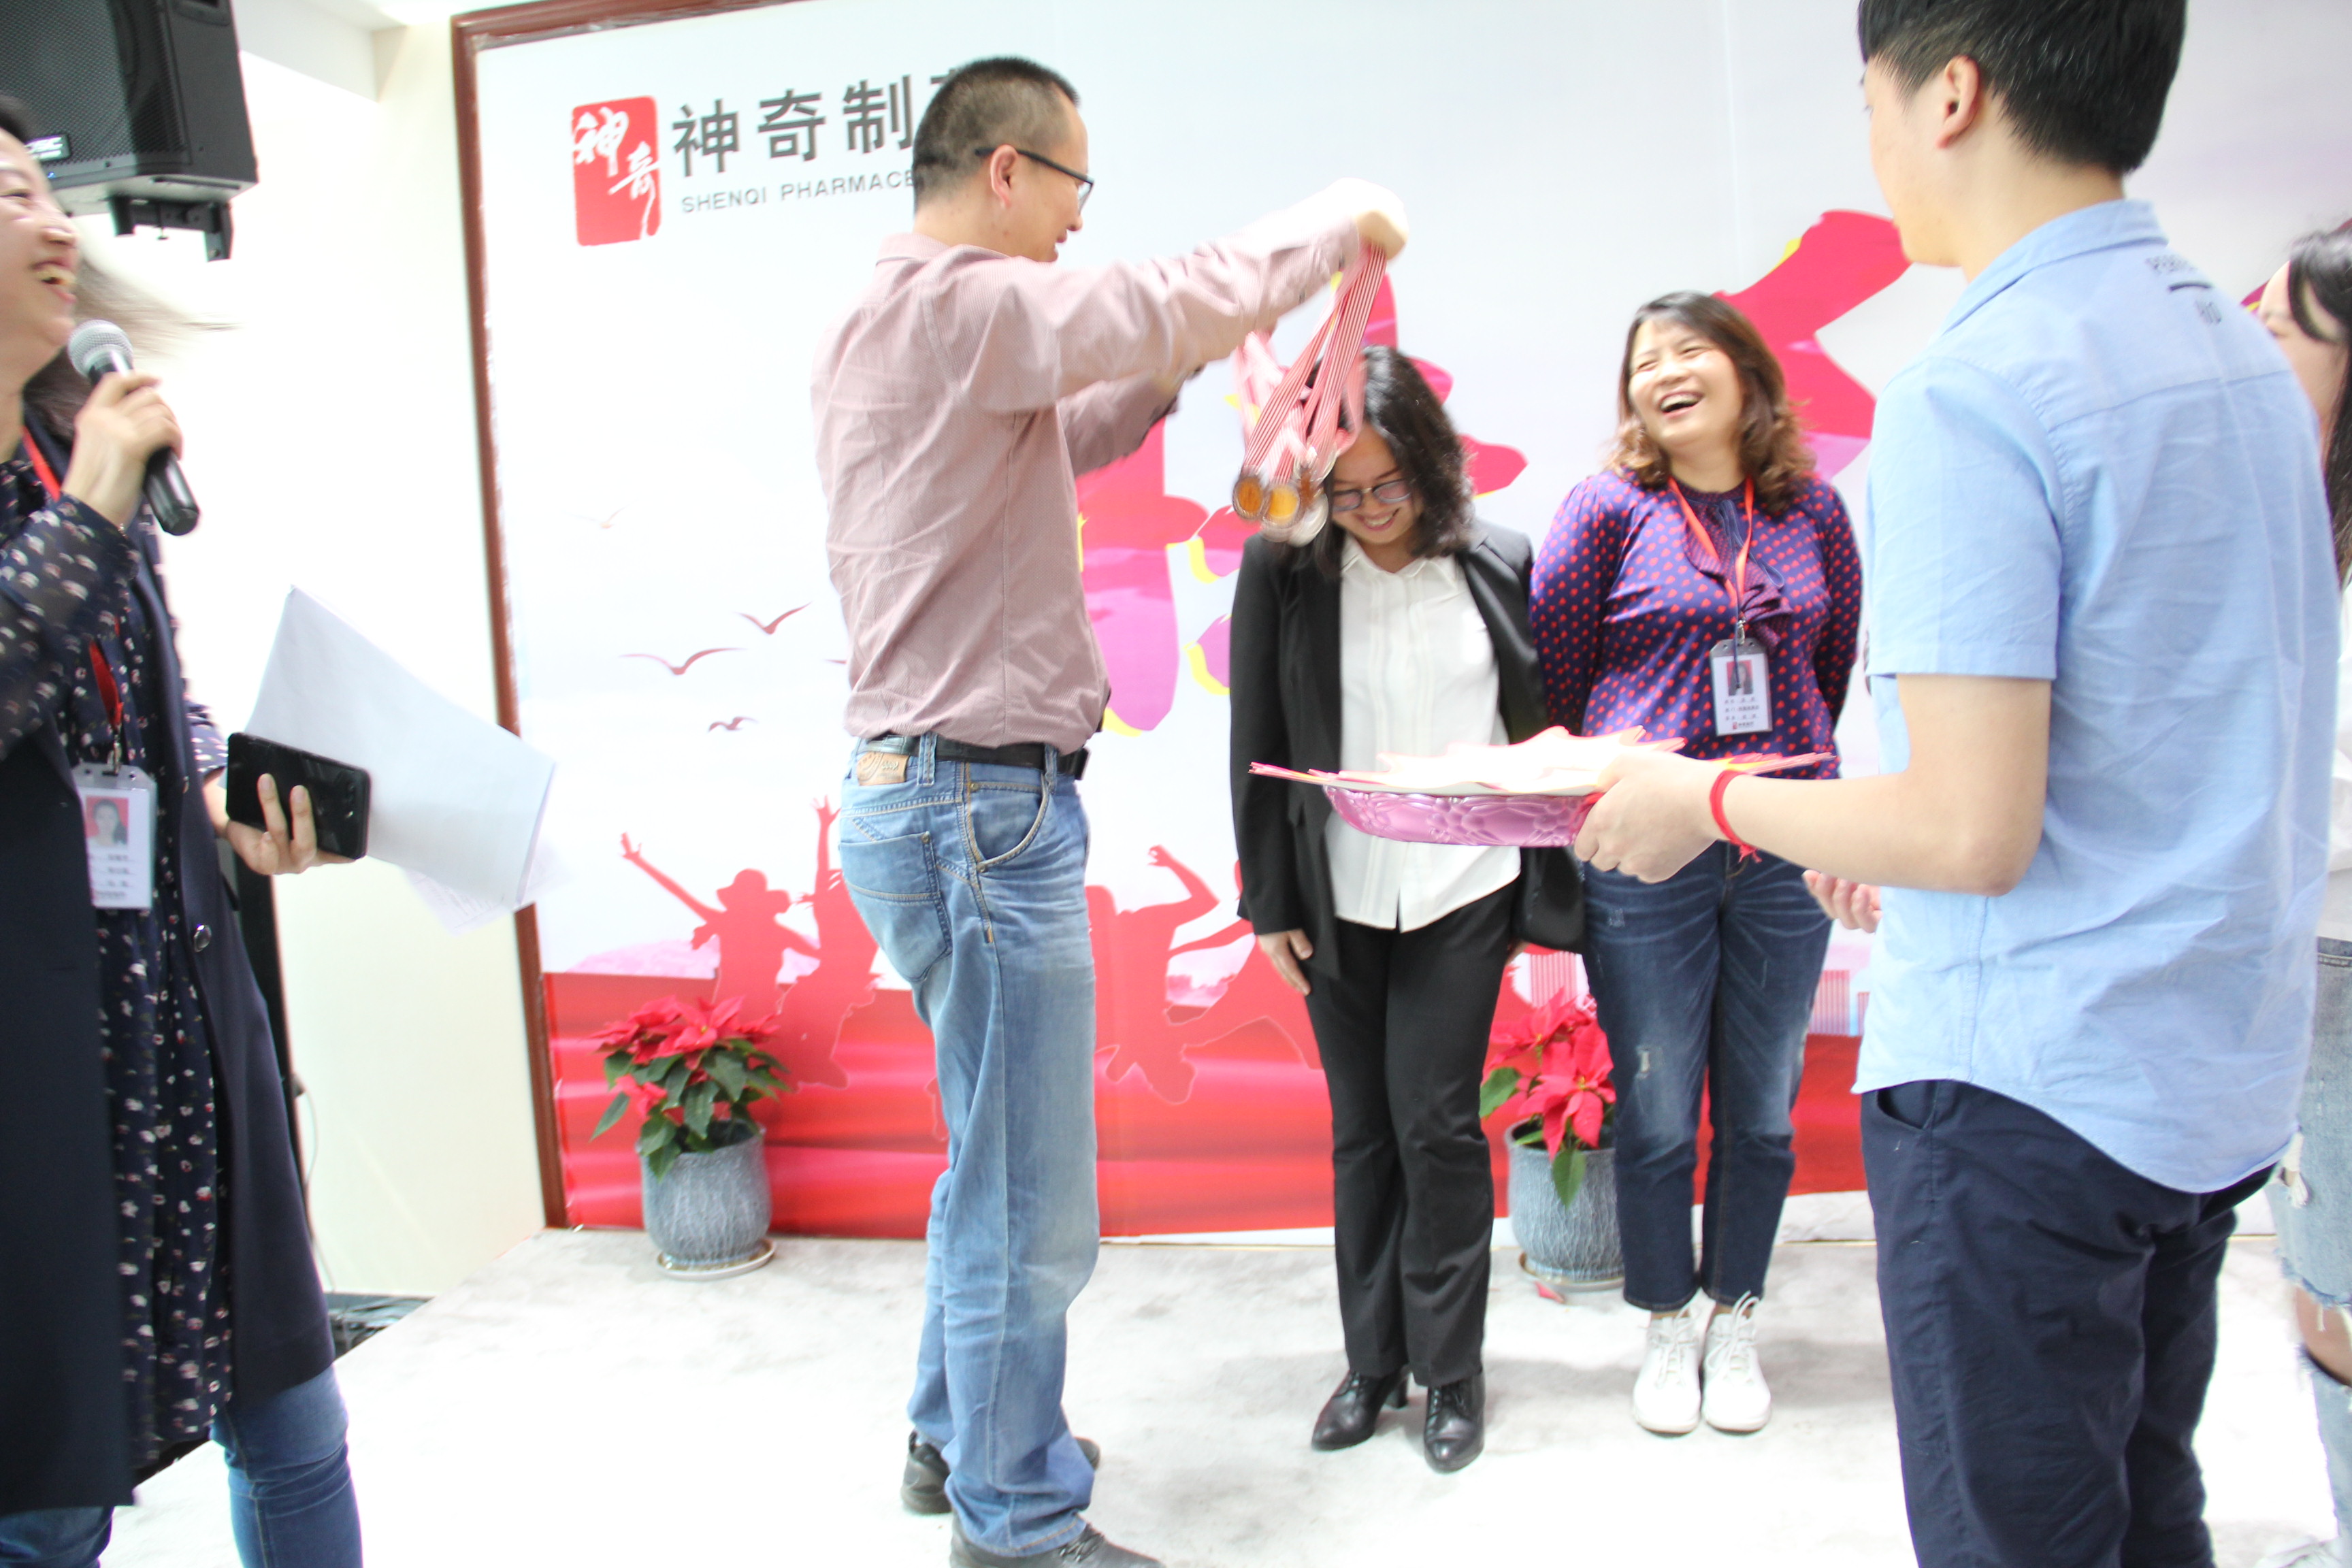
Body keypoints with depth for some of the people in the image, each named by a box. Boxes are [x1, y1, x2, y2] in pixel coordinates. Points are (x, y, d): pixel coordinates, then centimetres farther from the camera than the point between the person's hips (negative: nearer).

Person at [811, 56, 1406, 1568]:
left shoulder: (881, 331, 17)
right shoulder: (964, 305, -14)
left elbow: (1055, 443, 26)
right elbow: (1187, 302, -18)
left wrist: (1170, 364, 16)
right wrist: (1342, 217, 0)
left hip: (936, 799, 11)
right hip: (984, 806, -11)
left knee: (997, 1163, 22)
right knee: (1031, 1202, 1)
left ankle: (956, 1438, 38)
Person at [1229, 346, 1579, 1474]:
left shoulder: (1497, 565, 0)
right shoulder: (1281, 569, -3)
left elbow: (1541, 725, 7)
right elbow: (1257, 747, 1)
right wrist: (1269, 900, 1)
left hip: (1462, 890, -1)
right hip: (1337, 900, 1)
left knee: (1436, 1123, 0)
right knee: (1360, 1130, 11)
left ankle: (1451, 1371, 19)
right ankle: (1372, 1361, 27)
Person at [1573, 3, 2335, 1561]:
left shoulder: (1969, 391, -20)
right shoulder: (2243, 352, 8)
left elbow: (1977, 832, -23)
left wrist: (1708, 798, -8)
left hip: (2025, 1088, -9)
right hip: (2222, 1073, 9)